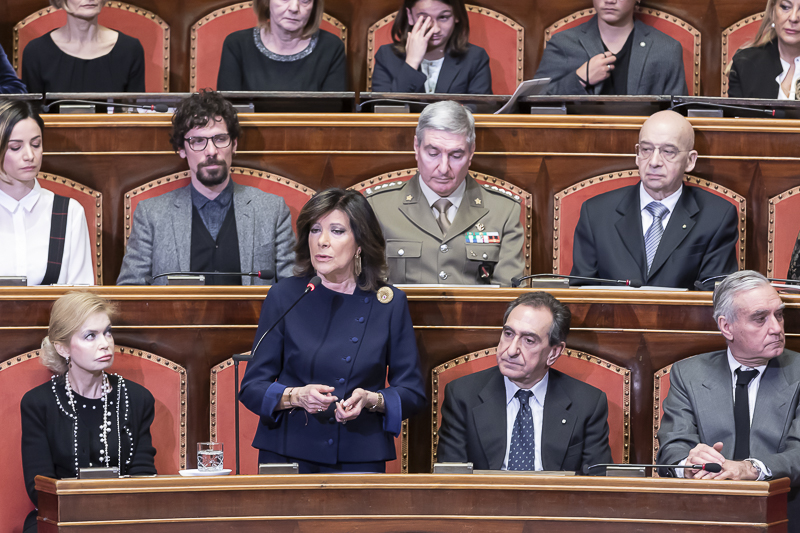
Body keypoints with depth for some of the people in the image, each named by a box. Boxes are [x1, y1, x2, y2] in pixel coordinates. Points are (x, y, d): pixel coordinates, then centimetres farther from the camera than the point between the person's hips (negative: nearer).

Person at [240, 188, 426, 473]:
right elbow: (252, 388, 0)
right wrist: (295, 396, -19)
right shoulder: (284, 297, 0)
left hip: (360, 458, 0)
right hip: (286, 453, 0)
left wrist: (371, 400, -16)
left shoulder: (389, 303, 1)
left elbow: (412, 392, 4)